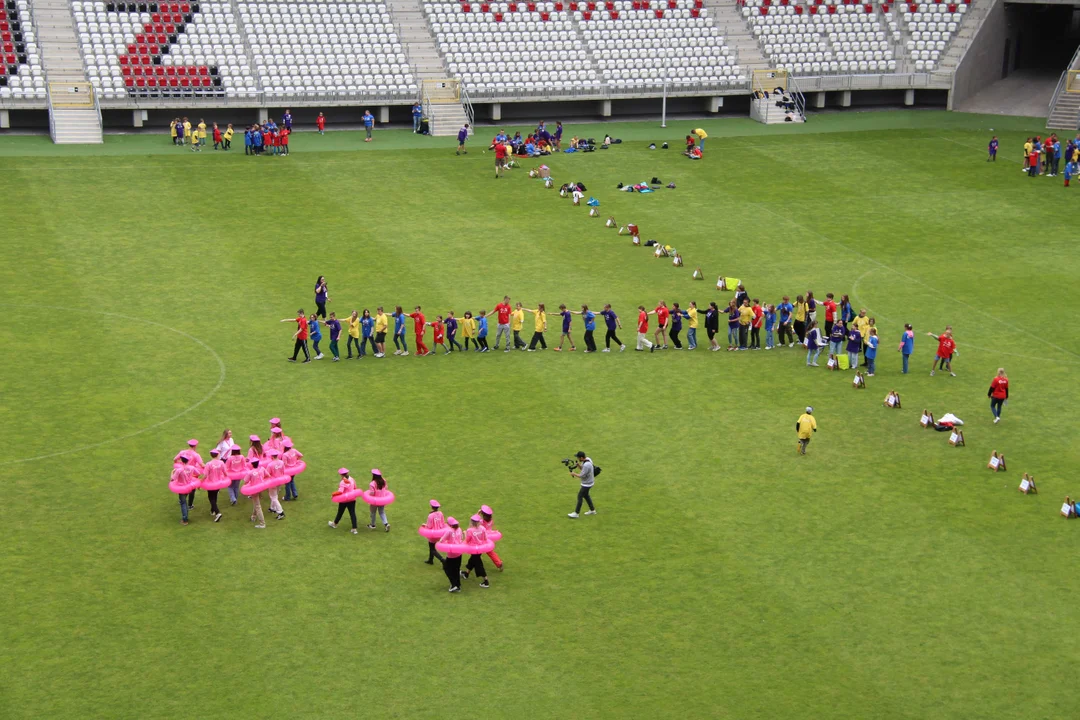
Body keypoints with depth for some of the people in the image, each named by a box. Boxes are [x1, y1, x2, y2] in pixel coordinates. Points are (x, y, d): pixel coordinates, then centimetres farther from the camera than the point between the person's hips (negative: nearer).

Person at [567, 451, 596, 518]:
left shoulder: (586, 465, -33)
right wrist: (578, 465, -10)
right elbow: (582, 468, 10)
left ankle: (576, 513, 9)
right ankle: (592, 510, 34)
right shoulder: (587, 459, -3)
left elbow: (581, 476, -27)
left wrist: (573, 474, -13)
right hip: (587, 482, 10)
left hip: (587, 484, -10)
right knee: (586, 495, 23)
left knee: (580, 496, 0)